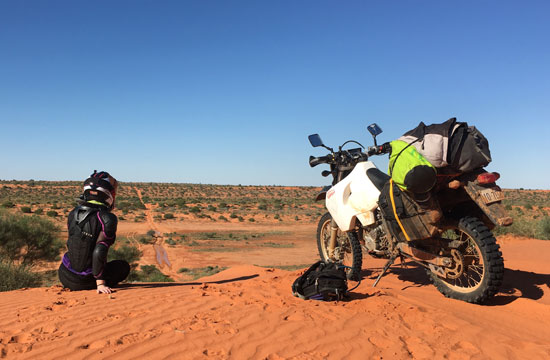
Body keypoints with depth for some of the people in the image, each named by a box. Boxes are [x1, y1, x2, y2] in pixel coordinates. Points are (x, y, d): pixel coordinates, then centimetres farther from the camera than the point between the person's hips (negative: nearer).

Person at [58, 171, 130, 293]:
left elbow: (71, 244, 11)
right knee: (124, 266, 18)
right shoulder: (108, 219, -20)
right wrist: (100, 283, -19)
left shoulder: (73, 213, 0)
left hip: (65, 276, 5)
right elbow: (99, 252, -27)